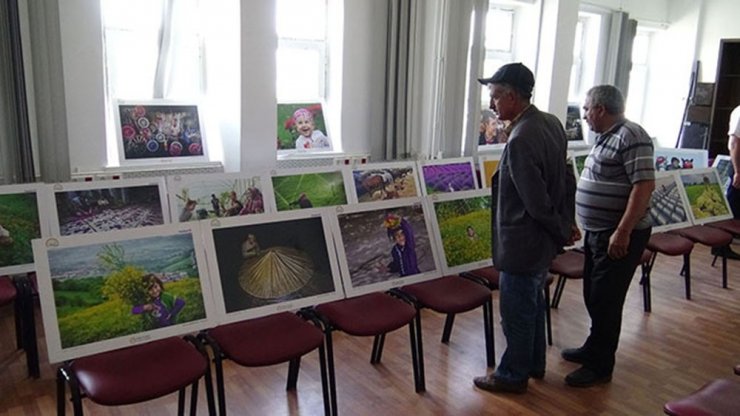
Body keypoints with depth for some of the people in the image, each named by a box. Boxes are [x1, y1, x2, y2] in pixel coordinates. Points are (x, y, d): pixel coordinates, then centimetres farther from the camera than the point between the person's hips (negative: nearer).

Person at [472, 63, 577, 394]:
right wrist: (567, 223, 13)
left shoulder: (520, 140, -27)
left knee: (516, 313, 8)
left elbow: (537, 203, -23)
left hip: (522, 244, -9)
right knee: (533, 304, 24)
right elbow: (568, 180, 9)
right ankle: (534, 364, 41)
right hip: (544, 242, 9)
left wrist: (562, 231, -7)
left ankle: (513, 375, 27)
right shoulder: (551, 122, 2)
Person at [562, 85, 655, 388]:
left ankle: (600, 366, 13)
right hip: (597, 232, 9)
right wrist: (582, 224, 22)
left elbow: (644, 186, -23)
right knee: (593, 295, 18)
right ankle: (594, 348, 34)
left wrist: (622, 232, -25)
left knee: (605, 300, 0)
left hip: (619, 237, -9)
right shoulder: (607, 137, 13)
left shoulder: (631, 137, -17)